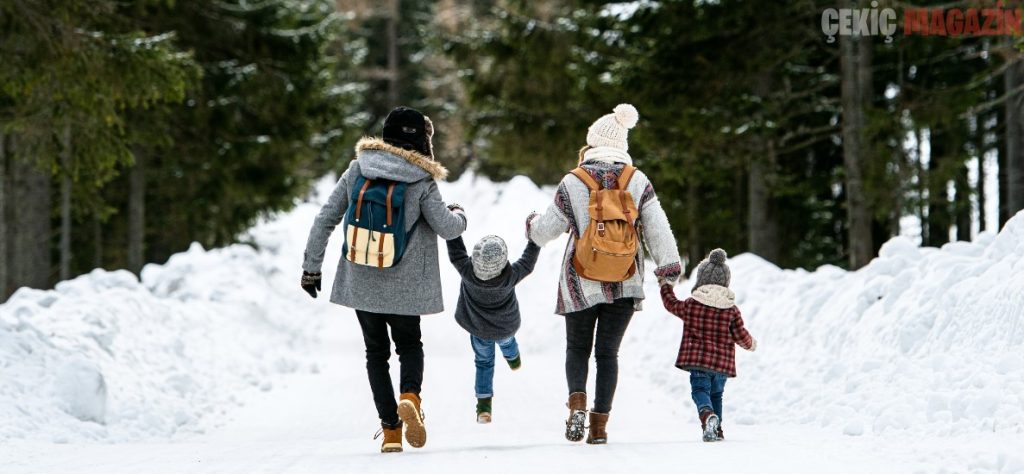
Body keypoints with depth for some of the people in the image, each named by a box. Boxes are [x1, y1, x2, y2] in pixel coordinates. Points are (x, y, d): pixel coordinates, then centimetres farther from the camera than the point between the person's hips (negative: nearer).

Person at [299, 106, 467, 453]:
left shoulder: (357, 170, -1)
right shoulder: (421, 182, -9)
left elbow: (325, 219, 0)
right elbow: (447, 228, -9)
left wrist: (311, 266, 8)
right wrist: (459, 216, 15)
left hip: (361, 282, 2)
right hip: (404, 285, -2)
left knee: (376, 352, 15)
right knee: (409, 345, 19)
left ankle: (390, 430, 4)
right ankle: (410, 396, -12)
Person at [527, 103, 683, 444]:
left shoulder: (572, 183, -6)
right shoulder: (638, 182, -2)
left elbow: (548, 229, 3)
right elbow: (657, 227, -6)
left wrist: (533, 227, 24)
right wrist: (669, 264, -2)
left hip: (582, 282, -1)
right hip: (625, 284, 1)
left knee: (577, 348, 14)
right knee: (608, 352, 11)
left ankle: (577, 401, -13)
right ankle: (600, 425, 4)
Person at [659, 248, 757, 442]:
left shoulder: (691, 305, -2)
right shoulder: (732, 309, 0)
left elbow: (672, 304, 17)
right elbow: (740, 335, 3)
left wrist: (665, 287, 35)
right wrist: (751, 344, 25)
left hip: (697, 359, -2)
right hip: (722, 362, 2)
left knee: (700, 389, -5)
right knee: (716, 393, 18)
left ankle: (707, 415, -36)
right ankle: (717, 430, 19)